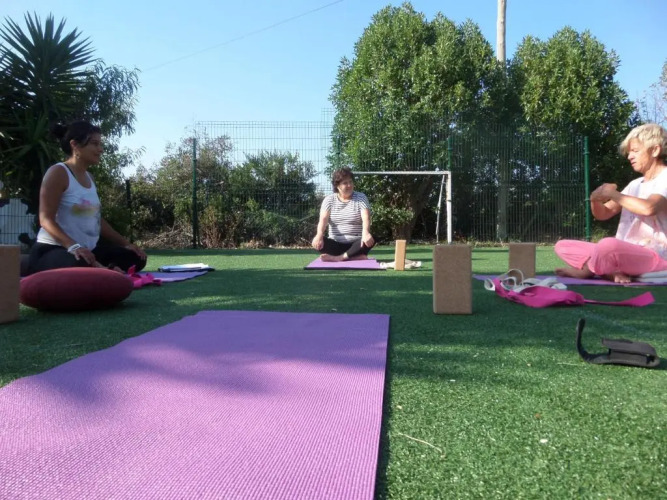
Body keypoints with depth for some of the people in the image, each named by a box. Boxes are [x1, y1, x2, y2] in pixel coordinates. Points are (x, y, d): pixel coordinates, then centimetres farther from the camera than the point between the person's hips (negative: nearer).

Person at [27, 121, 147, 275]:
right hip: (53, 249, -8)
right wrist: (73, 246, -34)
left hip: (87, 249, 9)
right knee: (80, 267, -41)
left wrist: (126, 243, 12)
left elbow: (97, 219, 19)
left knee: (135, 258, 3)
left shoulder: (89, 177, 15)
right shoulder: (58, 172, -10)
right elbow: (46, 219, -18)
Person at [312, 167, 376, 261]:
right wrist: (319, 235, -31)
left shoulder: (361, 198, 1)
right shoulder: (329, 199, 5)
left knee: (370, 240, -31)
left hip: (355, 245, -1)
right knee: (317, 242, -27)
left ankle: (337, 258, -32)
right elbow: (323, 219, -9)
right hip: (336, 244, 1)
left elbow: (366, 218, -14)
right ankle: (358, 258, -33)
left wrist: (365, 233, -37)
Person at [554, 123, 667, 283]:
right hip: (624, 254, 8)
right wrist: (595, 199, -6)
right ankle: (610, 271, -17)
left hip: (654, 257, -8)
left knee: (608, 245, -41)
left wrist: (613, 194, -13)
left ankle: (584, 270, -9)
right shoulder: (635, 184, 19)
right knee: (562, 246, 1)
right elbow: (603, 214, 17)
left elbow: (648, 208, -26)